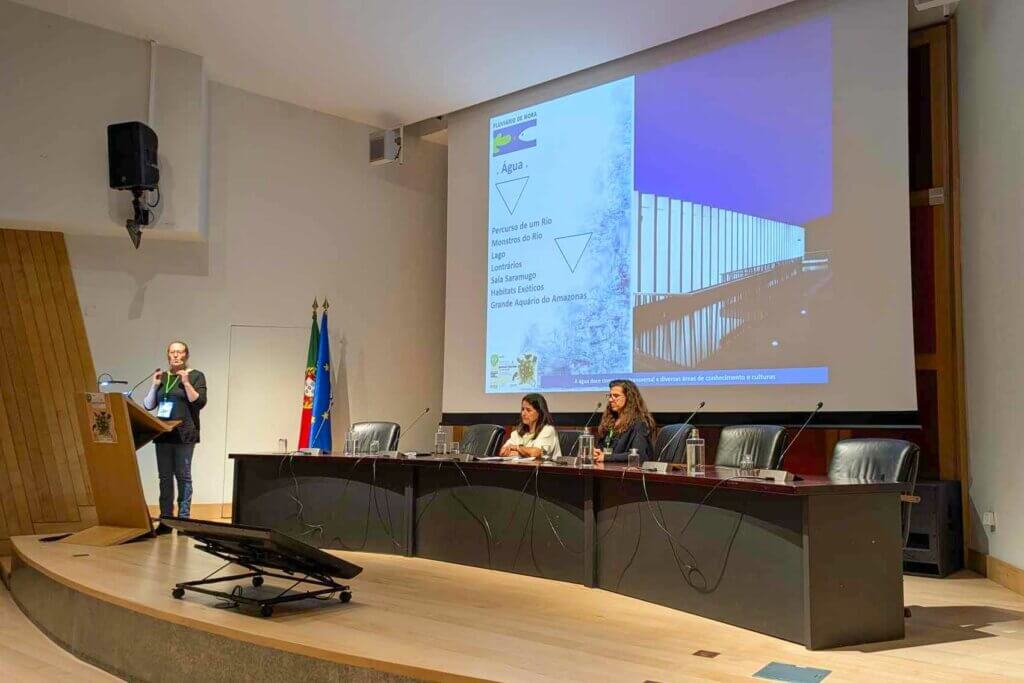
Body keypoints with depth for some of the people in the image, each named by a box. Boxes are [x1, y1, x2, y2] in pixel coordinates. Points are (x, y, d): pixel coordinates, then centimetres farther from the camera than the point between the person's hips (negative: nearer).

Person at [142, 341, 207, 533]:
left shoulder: (196, 376, 2)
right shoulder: (161, 377, 13)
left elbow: (199, 402, -8)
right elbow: (148, 405, 12)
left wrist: (186, 383, -15)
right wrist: (155, 385, -1)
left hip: (184, 433, -4)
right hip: (163, 433, 4)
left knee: (183, 476, -4)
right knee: (165, 477, 4)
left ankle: (183, 519, 1)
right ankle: (165, 520, 7)